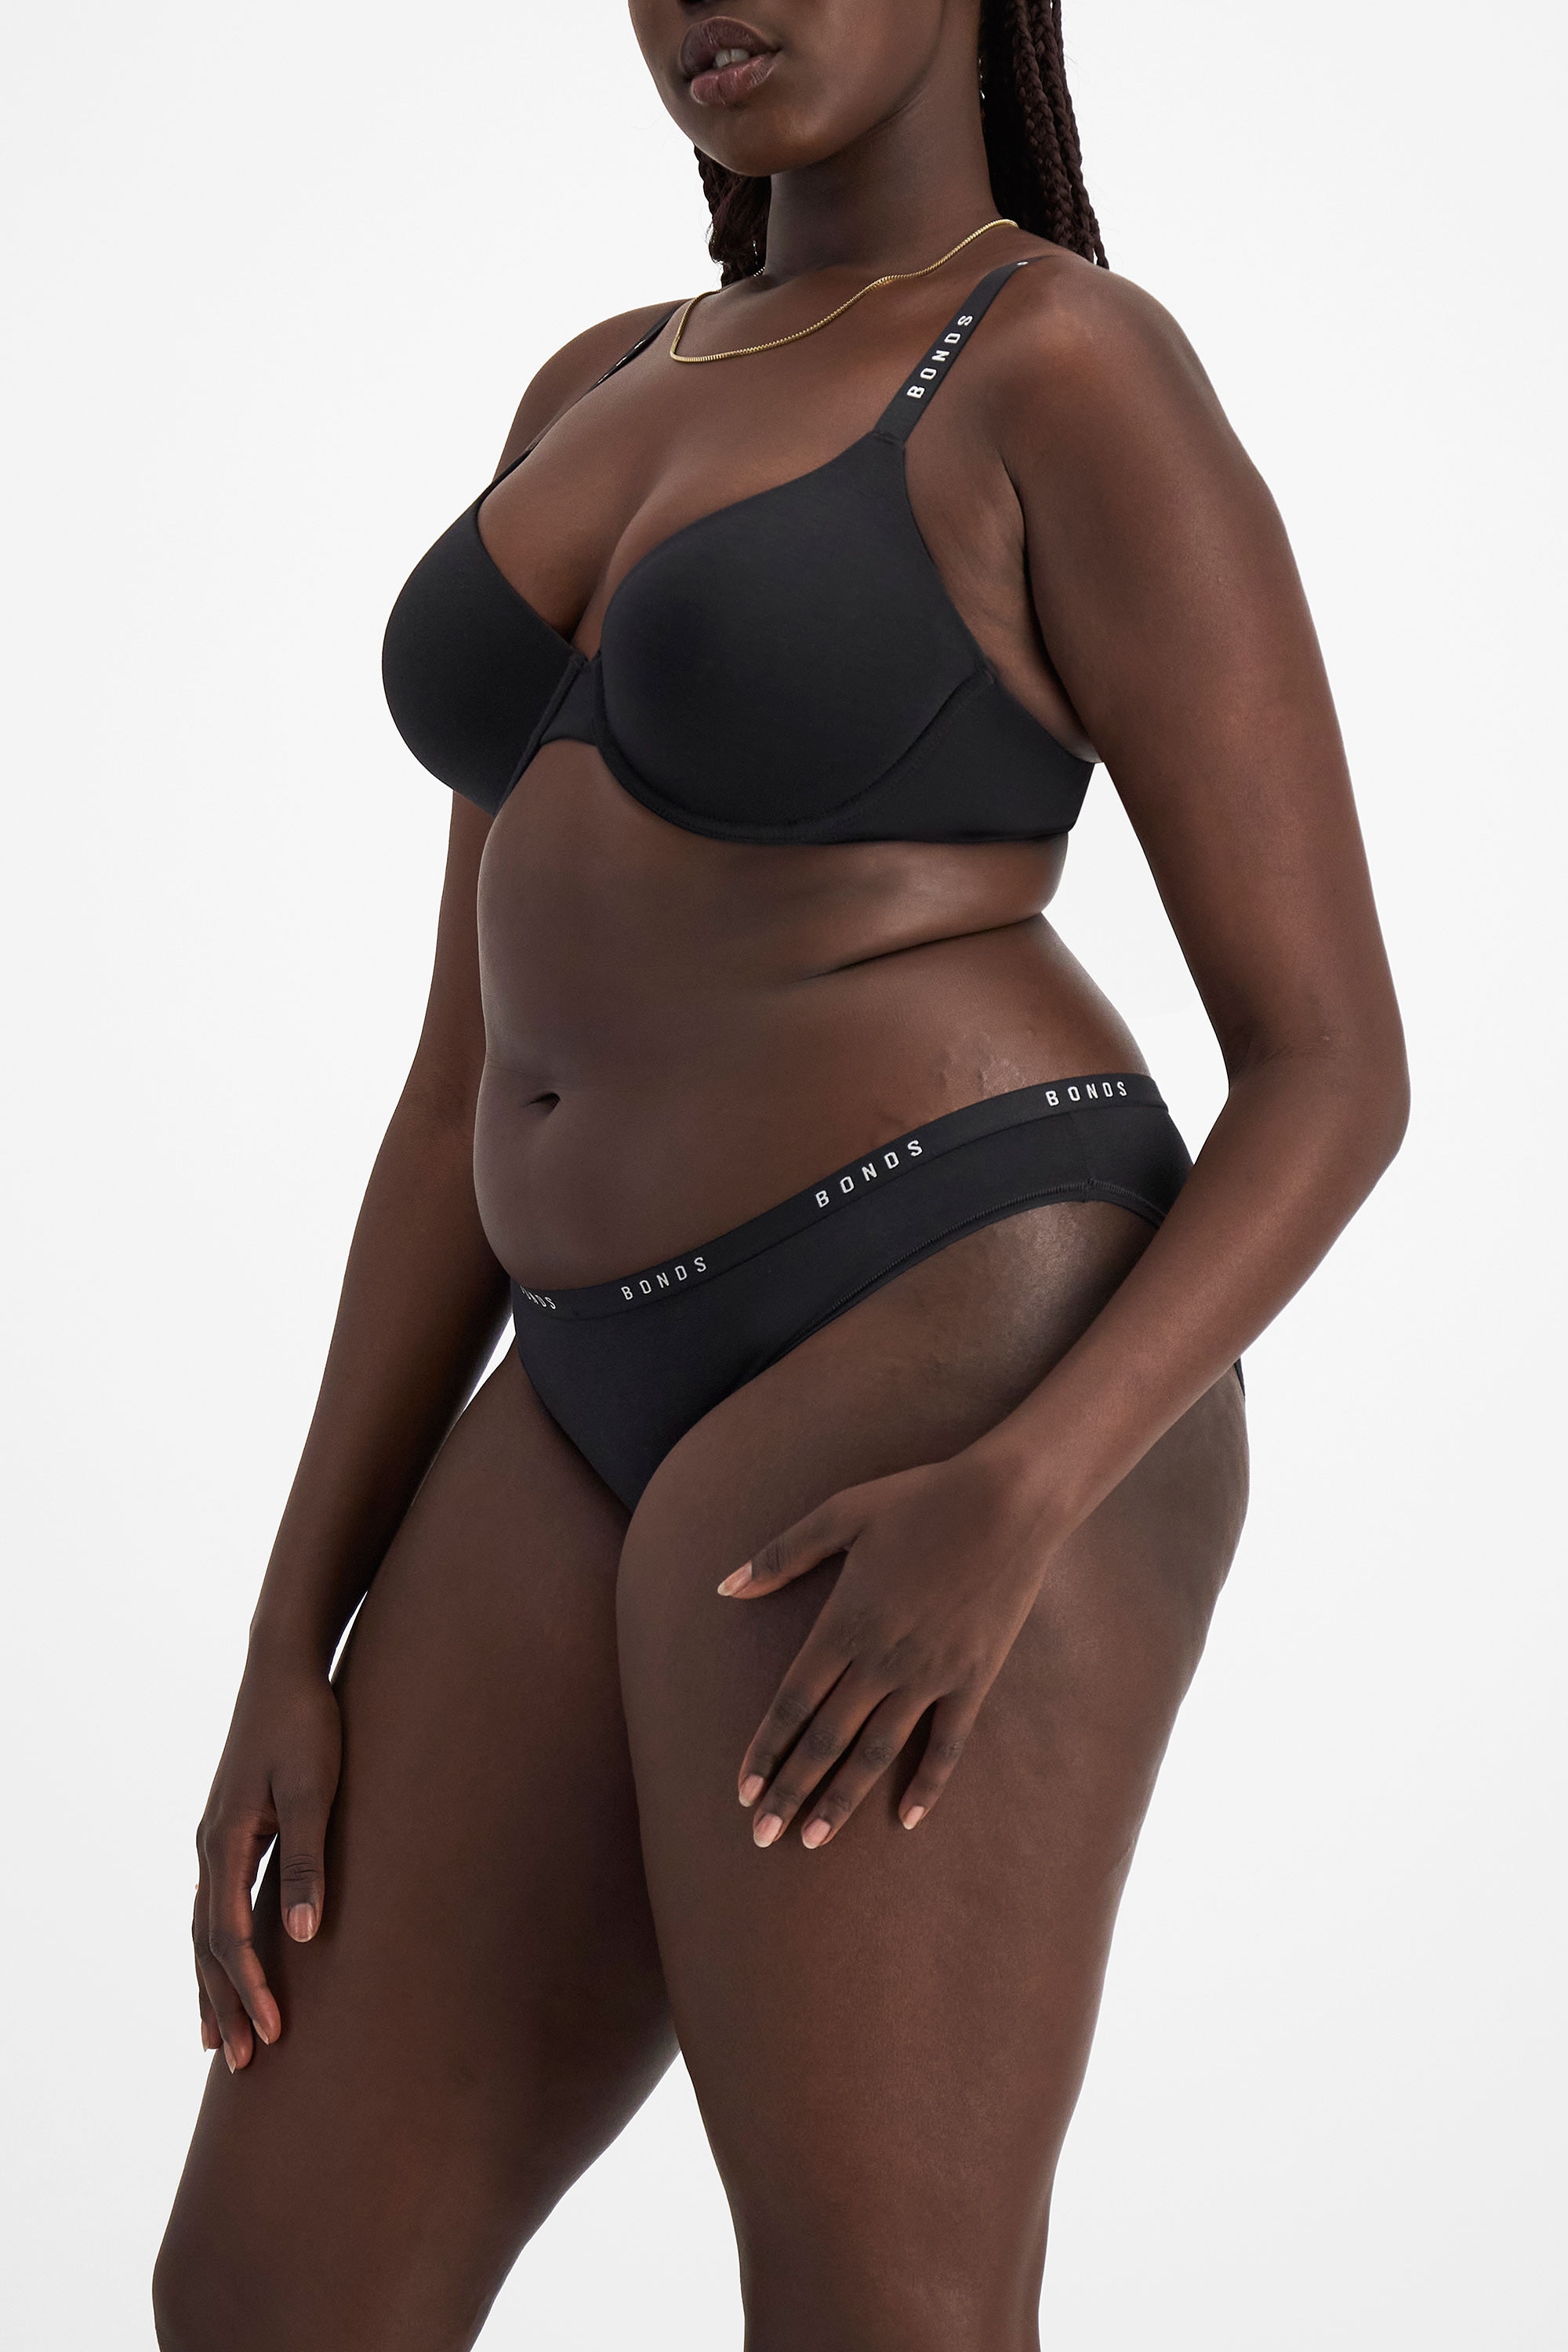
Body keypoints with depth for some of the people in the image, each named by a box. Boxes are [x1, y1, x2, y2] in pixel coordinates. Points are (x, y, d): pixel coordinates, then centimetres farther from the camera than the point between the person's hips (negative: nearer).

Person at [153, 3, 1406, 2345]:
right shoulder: (603, 410, 18)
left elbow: (1337, 1073, -7)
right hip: (646, 1439, 8)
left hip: (956, 1395, -8)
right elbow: (484, 1087, 15)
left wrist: (1018, 1505, -23)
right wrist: (294, 1650, 9)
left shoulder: (1096, 387, -5)